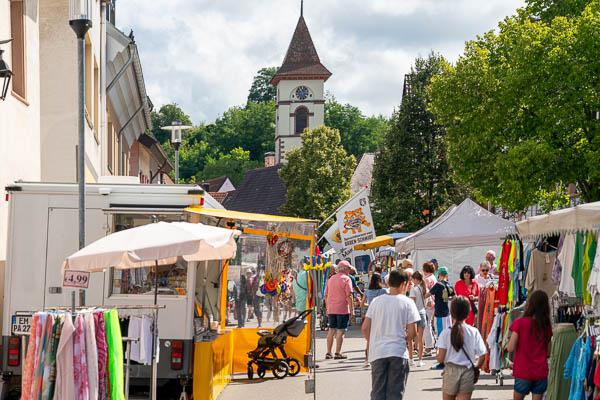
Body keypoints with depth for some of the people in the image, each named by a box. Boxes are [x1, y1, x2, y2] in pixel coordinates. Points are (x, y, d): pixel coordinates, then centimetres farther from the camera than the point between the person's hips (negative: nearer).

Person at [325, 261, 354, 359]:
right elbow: (349, 295, -13)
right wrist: (351, 309, -10)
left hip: (331, 309, 6)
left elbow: (326, 295, 16)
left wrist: (327, 308, 22)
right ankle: (337, 353, -4)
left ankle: (328, 353, 13)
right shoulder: (346, 279, -6)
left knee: (331, 330, 12)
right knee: (340, 330, -2)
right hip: (342, 309, -6)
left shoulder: (331, 279, 14)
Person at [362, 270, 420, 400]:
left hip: (377, 352, 2)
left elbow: (365, 328, 3)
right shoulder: (407, 302, -4)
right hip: (398, 352, -2)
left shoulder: (377, 301, 4)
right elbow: (412, 332, -7)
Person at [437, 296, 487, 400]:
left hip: (450, 371, 0)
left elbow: (440, 358, -9)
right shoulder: (474, 332, -5)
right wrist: (476, 367, 14)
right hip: (468, 372, 0)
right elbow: (482, 355, -5)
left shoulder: (446, 333, -8)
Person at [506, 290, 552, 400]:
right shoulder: (547, 326, 0)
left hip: (523, 372, -2)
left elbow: (510, 349, -12)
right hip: (541, 373, 2)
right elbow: (548, 352, 7)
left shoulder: (520, 323, -11)